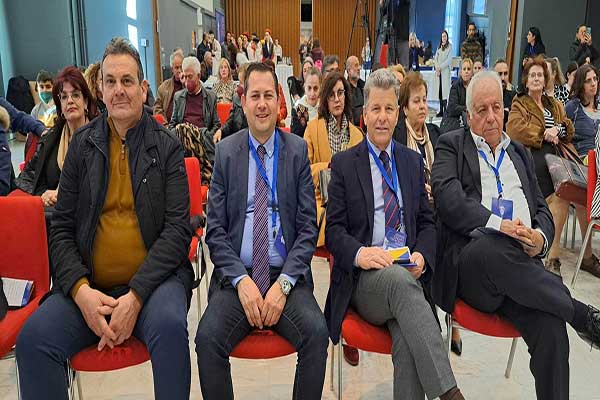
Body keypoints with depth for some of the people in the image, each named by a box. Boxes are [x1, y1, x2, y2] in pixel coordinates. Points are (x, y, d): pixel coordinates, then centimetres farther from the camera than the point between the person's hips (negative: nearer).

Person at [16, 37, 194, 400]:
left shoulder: (166, 146, 2)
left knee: (170, 326, -31)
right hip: (89, 285, 3)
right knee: (33, 337, -21)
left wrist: (136, 296, -16)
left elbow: (178, 228, -5)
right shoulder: (82, 144, 9)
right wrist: (80, 289, -9)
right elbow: (62, 227, 8)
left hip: (153, 278, -2)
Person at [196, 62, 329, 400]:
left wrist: (284, 282, -11)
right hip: (236, 276, 1)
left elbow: (308, 227, 1)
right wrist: (241, 280, -11)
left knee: (317, 333, -25)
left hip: (288, 276, 0)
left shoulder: (298, 150, 4)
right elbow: (215, 229, 3)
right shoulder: (226, 151, 6)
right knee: (208, 337, -25)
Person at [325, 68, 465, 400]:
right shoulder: (343, 164, 8)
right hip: (363, 276, -2)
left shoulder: (413, 161, 18)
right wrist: (359, 252, -19)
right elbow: (334, 230, 3)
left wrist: (421, 254, -6)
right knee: (400, 280, -36)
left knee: (407, 340, -29)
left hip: (408, 272, 2)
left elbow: (426, 222, 17)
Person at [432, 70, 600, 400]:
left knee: (551, 331, -25)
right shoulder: (451, 146, 13)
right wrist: (499, 225, -19)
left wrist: (540, 238, -1)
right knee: (489, 245, -39)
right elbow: (449, 199, -6)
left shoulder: (520, 153, 27)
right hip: (469, 262, -3)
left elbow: (542, 209, 23)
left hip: (520, 264, 4)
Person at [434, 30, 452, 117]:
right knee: (439, 90, 3)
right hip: (439, 71, 5)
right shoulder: (439, 47, 17)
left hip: (446, 71, -5)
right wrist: (437, 68, -3)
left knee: (445, 90, -10)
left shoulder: (449, 46, 0)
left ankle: (445, 111, -11)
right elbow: (435, 58, 13)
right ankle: (441, 111, 5)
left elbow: (449, 59, -8)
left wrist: (440, 67, -12)